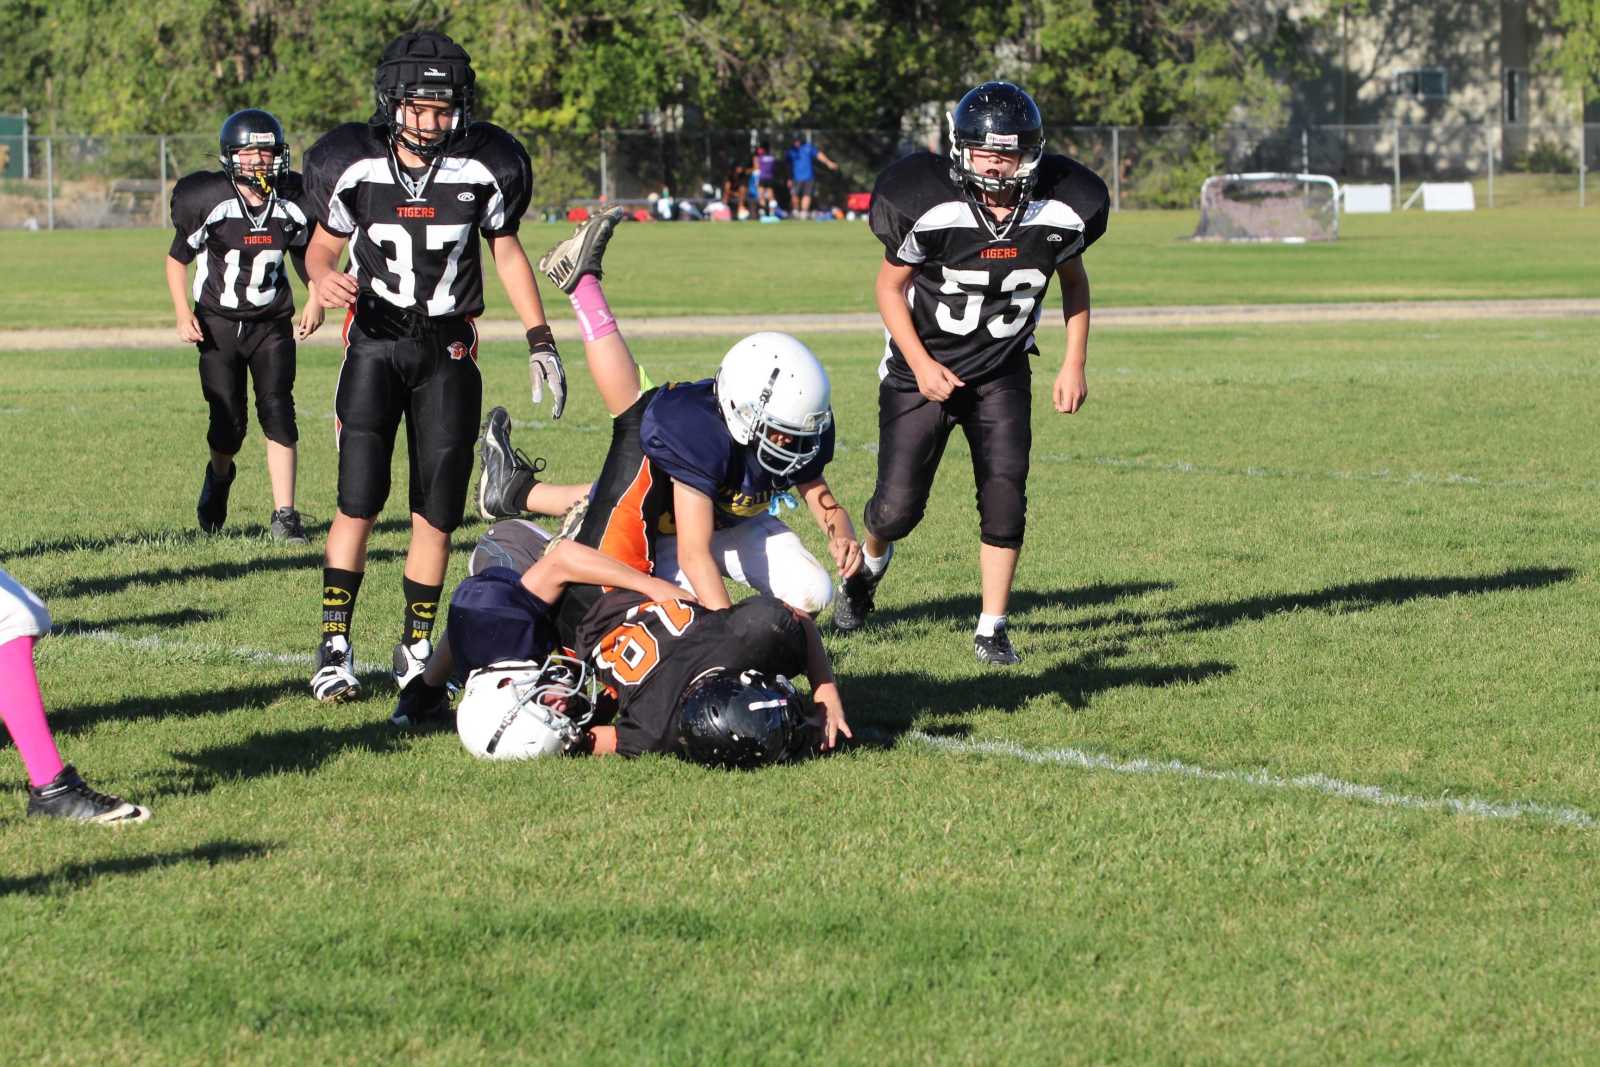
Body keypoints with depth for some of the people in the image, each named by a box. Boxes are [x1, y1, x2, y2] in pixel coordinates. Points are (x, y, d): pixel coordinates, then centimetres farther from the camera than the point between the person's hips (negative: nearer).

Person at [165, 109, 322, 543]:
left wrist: (316, 300, 3)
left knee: (277, 410, -12)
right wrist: (183, 312, -11)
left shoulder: (294, 204, -4)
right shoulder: (208, 201, -14)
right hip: (219, 324, -2)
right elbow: (177, 259, -1)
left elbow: (305, 255, 16)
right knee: (229, 422, -3)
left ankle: (284, 515, -9)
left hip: (272, 324, 2)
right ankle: (219, 476, 33)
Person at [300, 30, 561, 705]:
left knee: (437, 511, 2)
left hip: (448, 349, 1)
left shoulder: (485, 166, -7)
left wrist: (540, 340, 5)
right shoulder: (353, 164, -9)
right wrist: (323, 277, -18)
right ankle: (334, 646, -3)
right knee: (358, 499, -10)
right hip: (375, 339, -1)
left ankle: (416, 651, 14)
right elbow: (325, 243, 6)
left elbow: (506, 251, 8)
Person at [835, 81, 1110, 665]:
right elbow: (890, 286, -8)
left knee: (1005, 495, -14)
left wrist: (1074, 363, 0)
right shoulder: (927, 205, -24)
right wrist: (921, 365, -17)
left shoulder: (1062, 209, -14)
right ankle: (869, 564, 36)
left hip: (1001, 369, 2)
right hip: (924, 365, -2)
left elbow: (1073, 282, 7)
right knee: (899, 506, -1)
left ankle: (992, 631, -1)